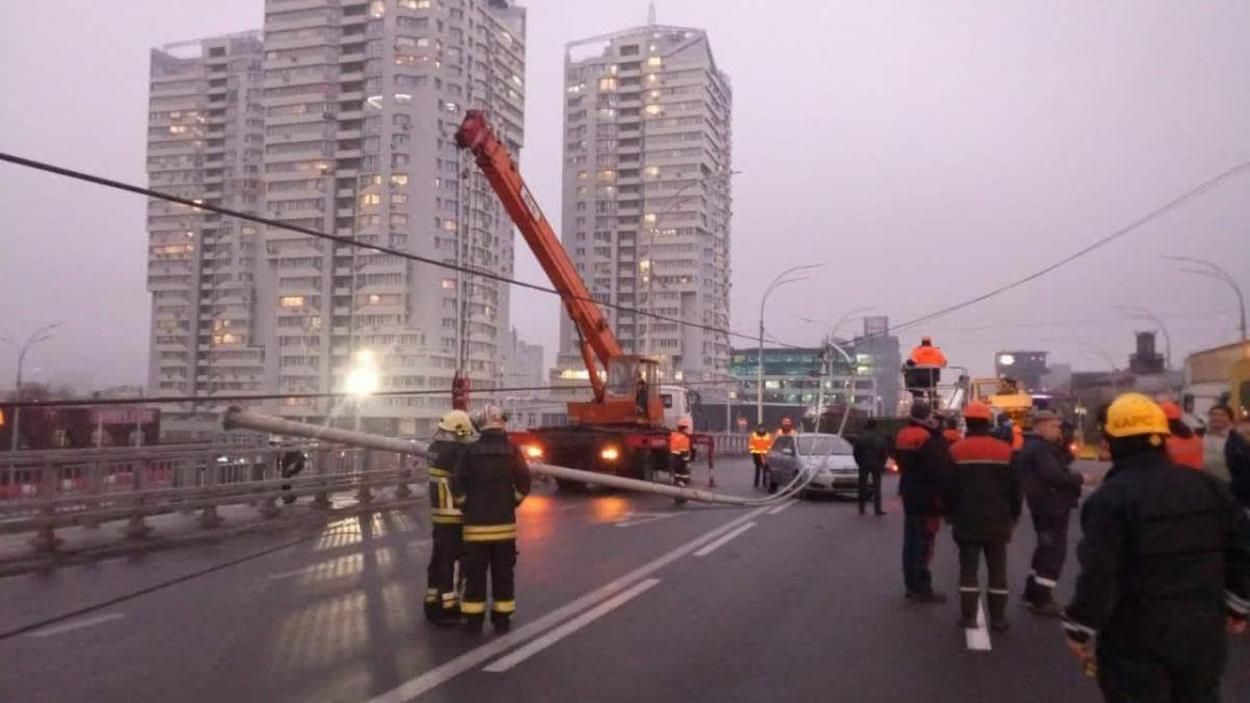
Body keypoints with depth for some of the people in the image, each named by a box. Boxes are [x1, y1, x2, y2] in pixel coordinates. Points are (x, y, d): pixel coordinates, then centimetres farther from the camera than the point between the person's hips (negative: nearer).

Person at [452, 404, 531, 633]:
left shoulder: (469, 451, -5)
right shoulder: (512, 451, -4)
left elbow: (457, 485, -7)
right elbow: (524, 484, -6)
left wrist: (466, 507, 8)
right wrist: (511, 504, 9)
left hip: (476, 523, -1)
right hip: (504, 523, 1)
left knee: (475, 573, 7)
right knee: (503, 573, 9)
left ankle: (473, 620, 10)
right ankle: (502, 619, 13)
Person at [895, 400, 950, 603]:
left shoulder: (902, 436, 11)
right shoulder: (928, 439, -18)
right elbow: (940, 469, -21)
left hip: (909, 493, 9)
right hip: (926, 496, -9)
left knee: (911, 539, 13)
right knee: (923, 541, -5)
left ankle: (912, 584, 20)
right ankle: (922, 588, -1)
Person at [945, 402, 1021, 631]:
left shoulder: (957, 451, -5)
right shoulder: (1005, 450, 0)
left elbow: (949, 488, -3)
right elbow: (1015, 488, 3)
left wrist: (950, 514, 9)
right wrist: (1014, 515, 14)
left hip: (967, 520, -1)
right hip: (997, 521, 1)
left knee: (968, 568, 5)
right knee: (997, 570, 8)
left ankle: (968, 616, 4)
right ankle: (998, 617, 10)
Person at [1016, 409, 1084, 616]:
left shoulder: (1032, 446, 17)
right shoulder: (1040, 448, -19)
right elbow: (1054, 476, -28)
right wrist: (1079, 478, -15)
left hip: (1044, 506, 11)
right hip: (1051, 507, -11)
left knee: (1046, 549, 19)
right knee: (1054, 552, -5)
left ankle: (1032, 593, 27)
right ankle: (1041, 600, -2)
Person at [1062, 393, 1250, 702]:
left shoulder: (1109, 498, -17)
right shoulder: (1208, 486, 3)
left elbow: (1098, 573, -21)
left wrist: (1081, 631, -11)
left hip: (1136, 639, -6)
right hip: (1202, 631, 6)